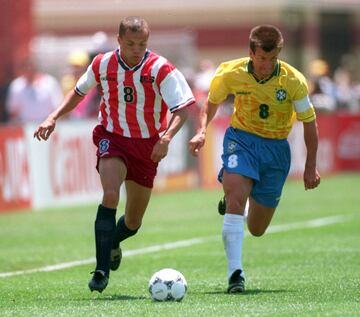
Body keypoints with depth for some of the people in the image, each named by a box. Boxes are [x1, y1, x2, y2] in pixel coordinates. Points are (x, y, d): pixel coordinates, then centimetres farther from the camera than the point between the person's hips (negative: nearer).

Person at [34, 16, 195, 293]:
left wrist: (166, 137, -38)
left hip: (147, 145, 0)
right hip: (112, 138, 0)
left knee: (133, 222, 9)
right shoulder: (102, 65, -8)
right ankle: (102, 270, -27)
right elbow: (79, 91, 12)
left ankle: (113, 241, 46)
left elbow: (182, 109, -20)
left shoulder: (160, 69, -17)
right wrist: (54, 118, 2)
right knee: (111, 195, -28)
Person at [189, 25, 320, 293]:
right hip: (241, 139, -1)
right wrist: (202, 131, -8)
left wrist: (310, 167, -2)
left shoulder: (294, 81, -16)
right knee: (235, 202, -27)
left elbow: (309, 122, -3)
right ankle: (235, 273, -25)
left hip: (276, 147, 1)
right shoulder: (231, 74, -13)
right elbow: (212, 101, 8)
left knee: (256, 229, 8)